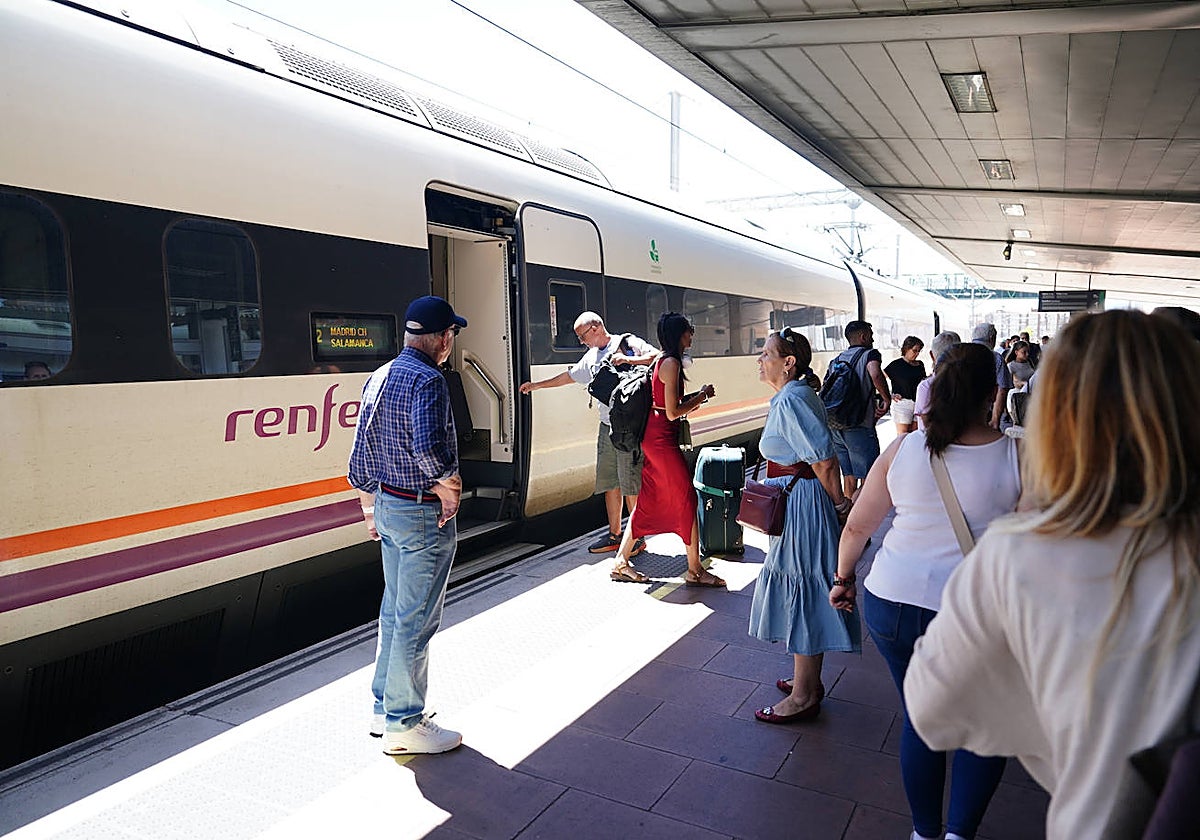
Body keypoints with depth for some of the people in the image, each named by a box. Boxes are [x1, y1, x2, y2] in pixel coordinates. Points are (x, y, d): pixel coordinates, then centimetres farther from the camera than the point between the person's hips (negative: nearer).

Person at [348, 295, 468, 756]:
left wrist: (371, 508, 20)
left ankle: (385, 708, 33)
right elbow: (428, 447, -34)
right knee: (416, 621, 2)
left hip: (387, 506, 9)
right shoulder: (427, 380, -19)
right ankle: (404, 725, 15)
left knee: (395, 610, 20)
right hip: (424, 515, -9)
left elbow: (361, 454, 13)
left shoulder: (378, 378, 9)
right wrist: (448, 486, -17)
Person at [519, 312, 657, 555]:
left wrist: (628, 359, -24)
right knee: (609, 482, 11)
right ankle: (614, 534, 22)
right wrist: (536, 385, 36)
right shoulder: (591, 357, 19)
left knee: (630, 483, -6)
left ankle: (637, 537, 5)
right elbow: (569, 376, 31)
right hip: (606, 426, 8)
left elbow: (658, 357, -14)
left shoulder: (628, 343, -4)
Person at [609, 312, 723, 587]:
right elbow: (672, 412, -19)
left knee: (648, 501, 13)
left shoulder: (663, 361, 15)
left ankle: (621, 562, 18)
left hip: (652, 438, 10)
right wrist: (701, 397, -7)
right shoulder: (671, 363, -15)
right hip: (662, 439, -10)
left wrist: (696, 396, 10)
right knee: (687, 499, -1)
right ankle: (694, 570, 7)